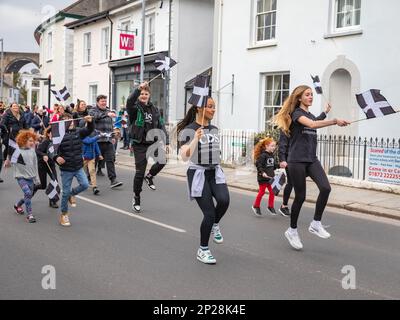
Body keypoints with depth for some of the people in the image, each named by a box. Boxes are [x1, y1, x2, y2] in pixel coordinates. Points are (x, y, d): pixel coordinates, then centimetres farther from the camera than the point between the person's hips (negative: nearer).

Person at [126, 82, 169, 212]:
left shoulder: (154, 109, 10)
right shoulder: (135, 108, -3)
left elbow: (161, 126, 9)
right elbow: (129, 101, -27)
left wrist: (166, 142, 0)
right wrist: (138, 89, -39)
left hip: (153, 141, 3)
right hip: (140, 144, -3)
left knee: (162, 160, -22)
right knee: (140, 172, 0)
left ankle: (149, 176, 11)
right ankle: (136, 198, 20)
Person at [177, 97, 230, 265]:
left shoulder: (214, 129, 10)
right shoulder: (188, 130, -10)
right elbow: (184, 156, -19)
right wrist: (195, 139, -32)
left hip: (215, 172, 5)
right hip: (198, 174, -5)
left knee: (224, 200, -24)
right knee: (209, 213, -9)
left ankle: (215, 225, 8)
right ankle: (203, 250, 13)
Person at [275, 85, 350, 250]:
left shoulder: (312, 115, 18)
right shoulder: (296, 113, -6)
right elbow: (312, 124, -26)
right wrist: (335, 121, -34)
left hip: (312, 159, 7)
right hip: (297, 160, -6)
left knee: (325, 188, -15)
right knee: (300, 196, -2)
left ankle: (316, 223, -2)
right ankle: (292, 230, 15)